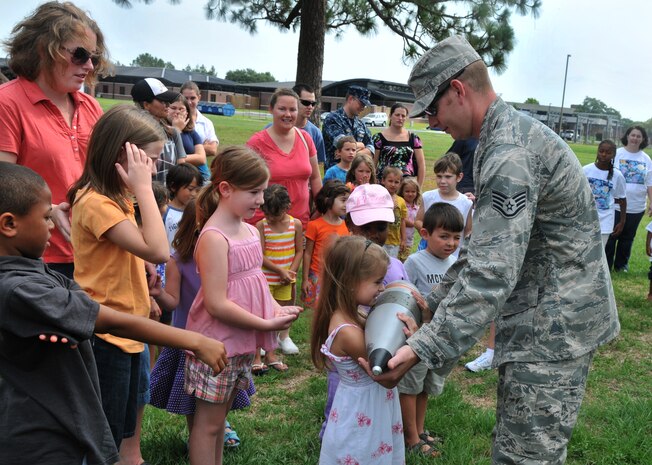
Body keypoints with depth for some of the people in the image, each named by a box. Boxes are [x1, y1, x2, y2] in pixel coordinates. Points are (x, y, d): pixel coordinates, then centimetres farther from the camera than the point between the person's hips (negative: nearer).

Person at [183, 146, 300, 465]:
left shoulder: (251, 231, 5)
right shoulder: (214, 238, -21)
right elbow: (217, 305, -24)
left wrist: (276, 309, -5)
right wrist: (267, 324, -19)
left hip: (242, 343, 8)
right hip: (217, 344, -8)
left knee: (220, 415, 20)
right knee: (208, 422, 6)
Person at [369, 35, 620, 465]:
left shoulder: (510, 153, -22)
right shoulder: (507, 135, 13)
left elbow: (493, 273, -29)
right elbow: (488, 246, 18)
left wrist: (423, 349, -29)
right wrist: (434, 302, 15)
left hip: (554, 328, -11)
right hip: (543, 321, 11)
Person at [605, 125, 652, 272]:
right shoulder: (617, 154, -3)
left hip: (636, 207, 3)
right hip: (615, 205, -3)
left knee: (627, 238, 13)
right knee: (610, 236, 1)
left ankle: (621, 264, 26)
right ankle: (605, 265, 11)